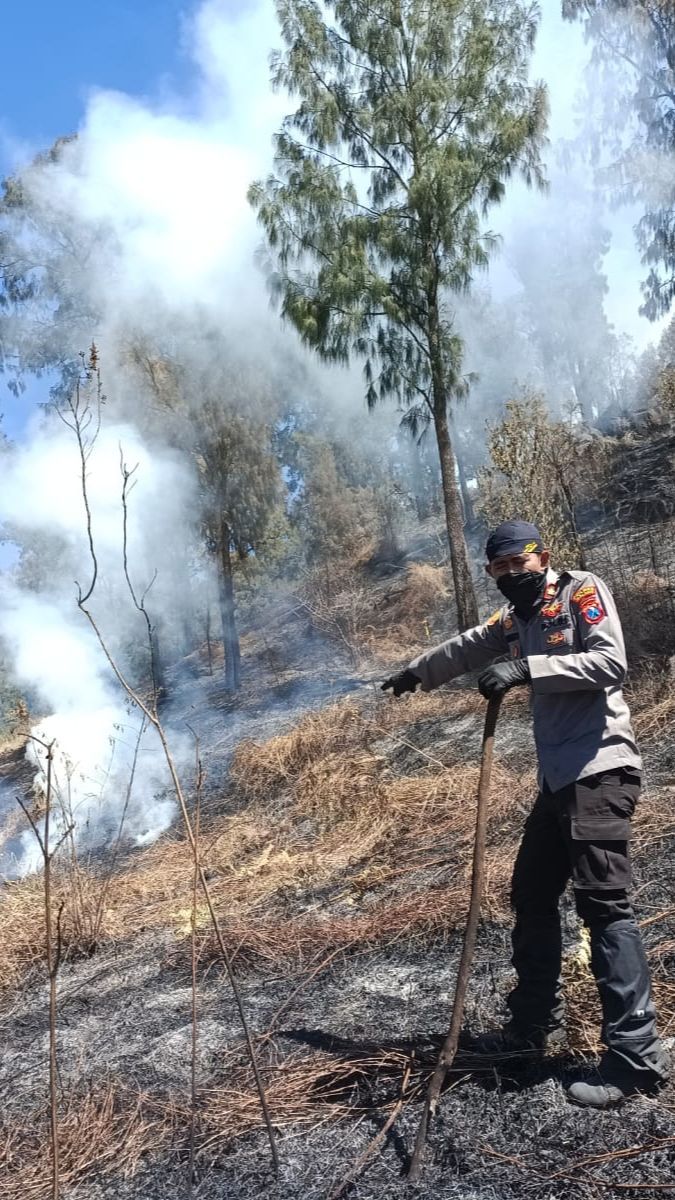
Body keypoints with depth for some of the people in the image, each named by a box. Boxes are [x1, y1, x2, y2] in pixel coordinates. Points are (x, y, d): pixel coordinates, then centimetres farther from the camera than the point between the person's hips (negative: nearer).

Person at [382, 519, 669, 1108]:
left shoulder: (583, 591, -4)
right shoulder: (516, 619, 18)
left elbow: (610, 662, -17)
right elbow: (465, 649, 33)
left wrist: (527, 667, -22)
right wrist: (414, 673, 46)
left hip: (600, 771, -8)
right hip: (559, 776, 9)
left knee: (605, 903, -12)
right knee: (532, 897, 13)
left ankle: (637, 1054, -7)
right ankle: (535, 1024, 26)